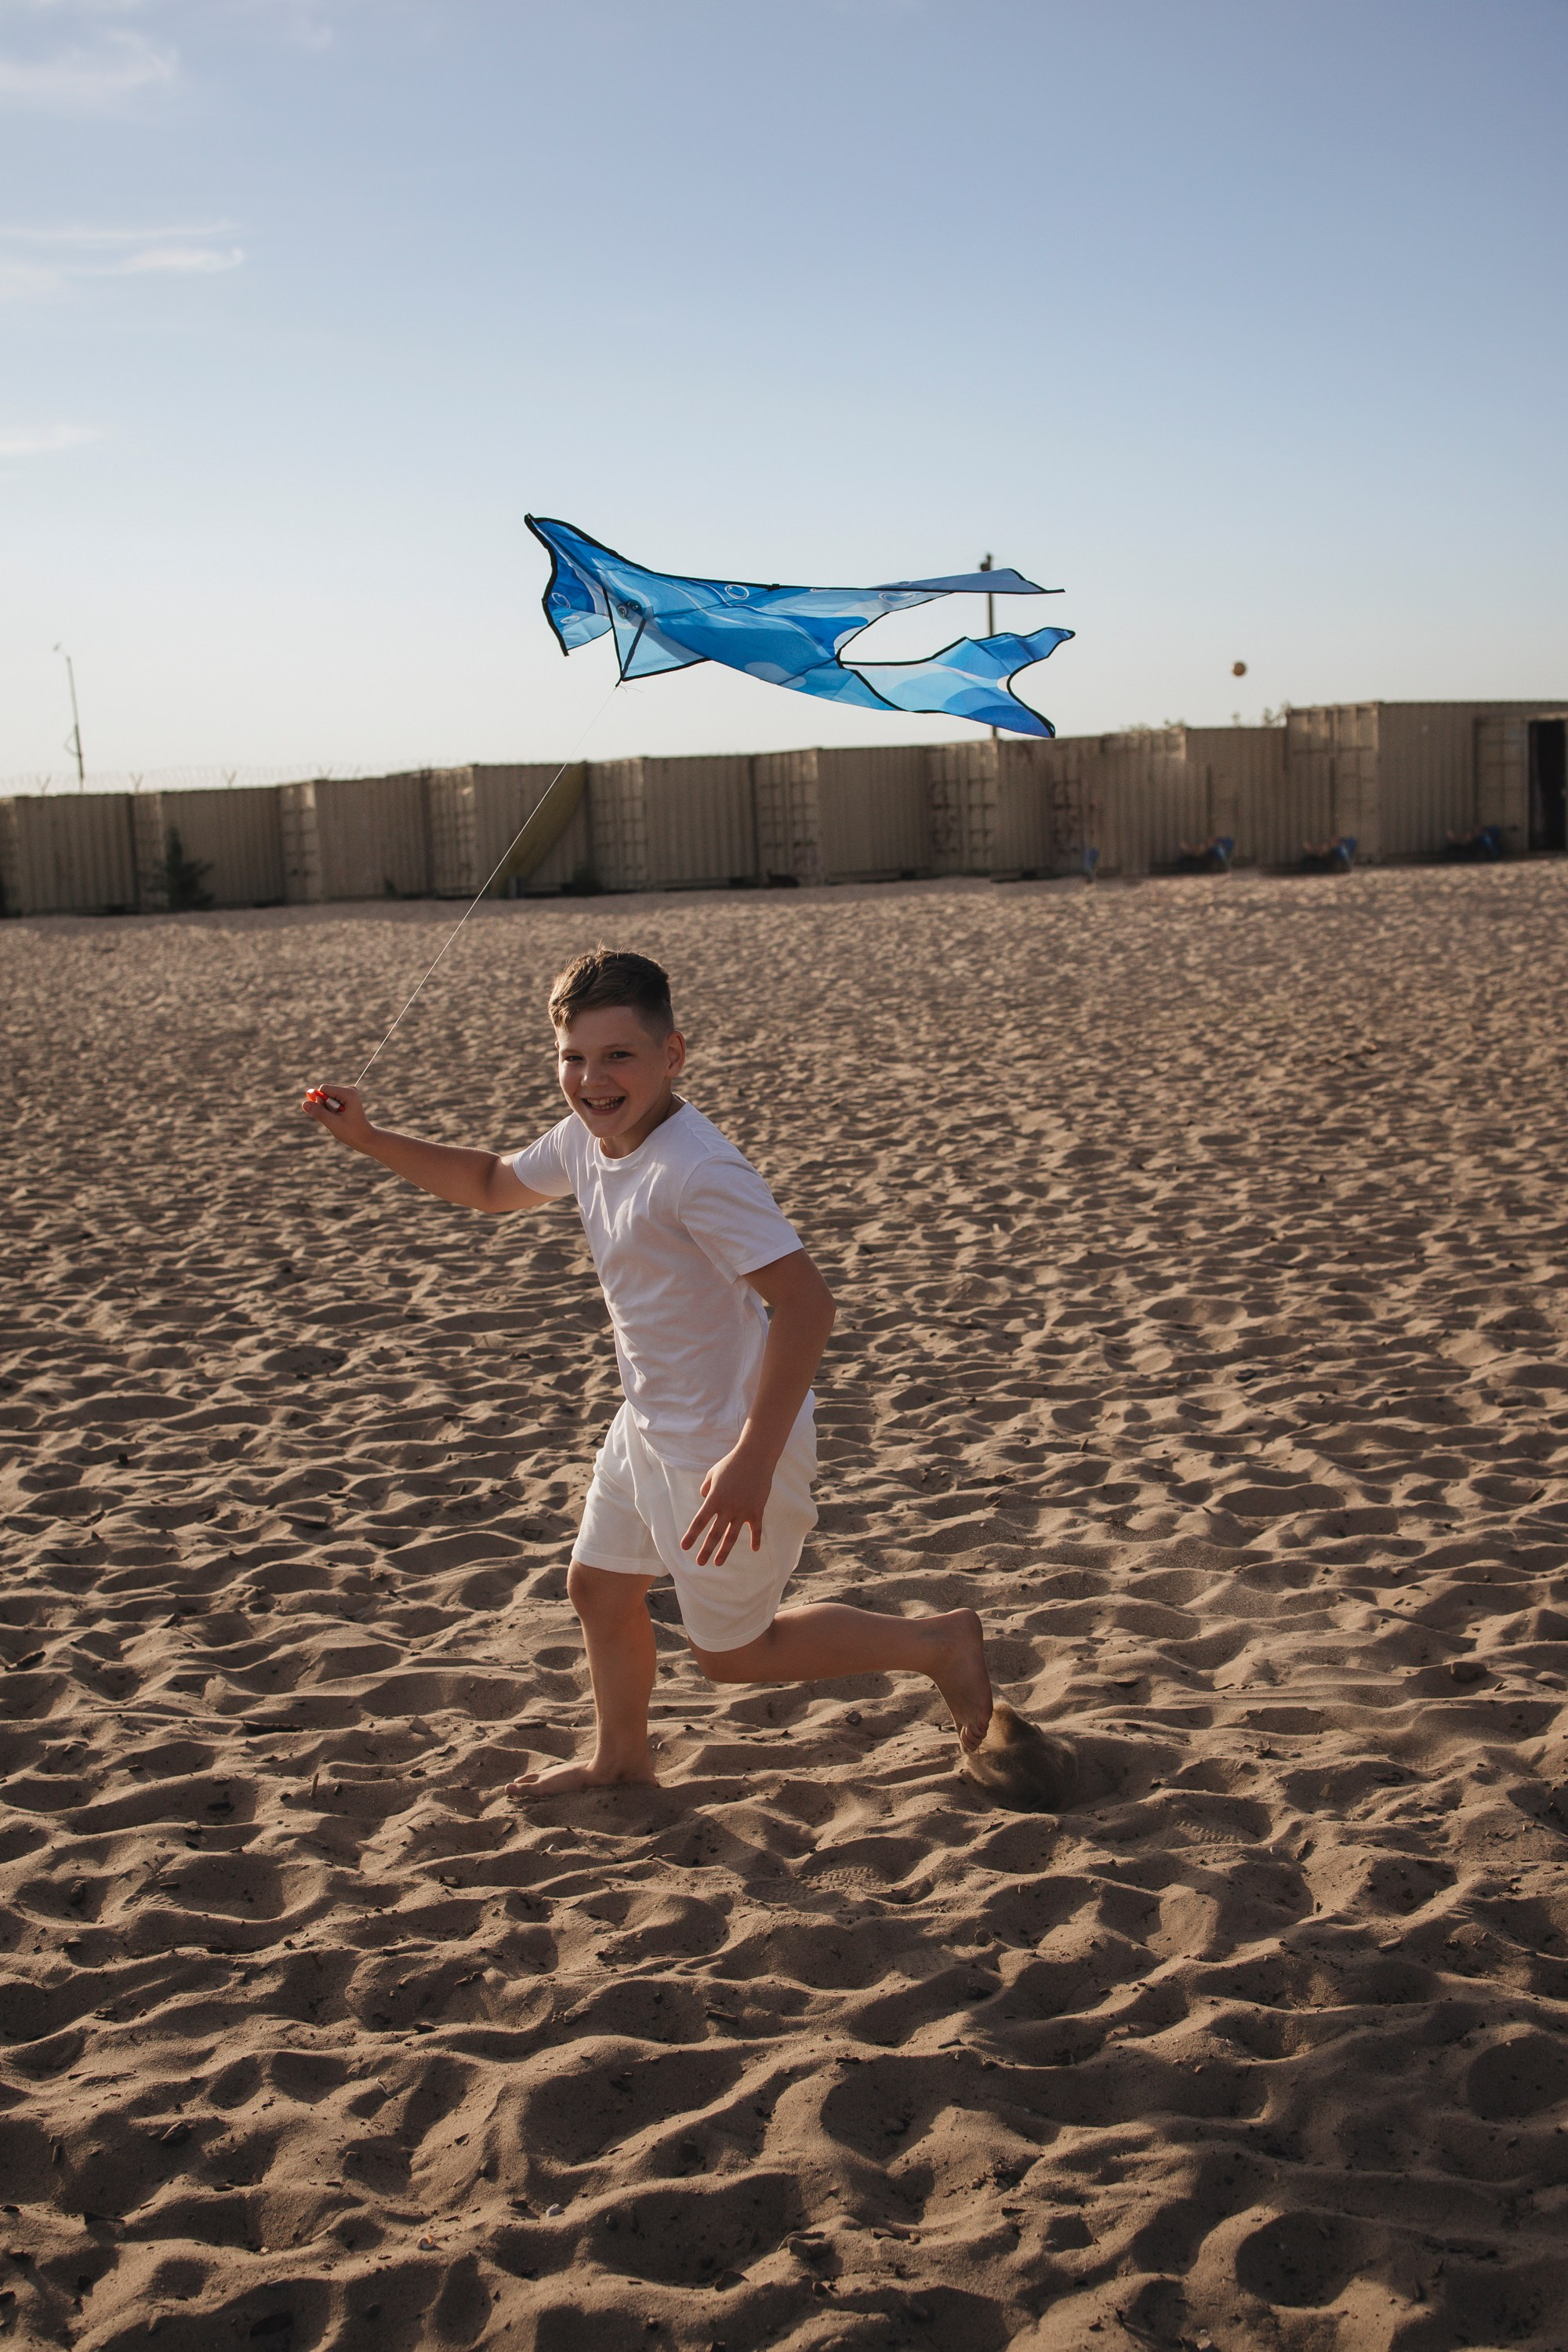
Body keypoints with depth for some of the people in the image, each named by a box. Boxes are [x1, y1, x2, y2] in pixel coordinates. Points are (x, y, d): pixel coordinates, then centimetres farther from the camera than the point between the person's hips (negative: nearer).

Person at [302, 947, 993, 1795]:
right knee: (599, 1588, 23)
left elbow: (804, 1300, -33)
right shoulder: (587, 1139, -1)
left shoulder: (699, 1172, -30)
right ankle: (620, 1756, 48)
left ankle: (939, 1642, 20)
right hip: (651, 1428, 9)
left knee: (730, 1651, 7)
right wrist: (368, 1139, 11)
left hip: (730, 1446, -9)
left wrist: (752, 1461, -34)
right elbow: (492, 1184, 20)